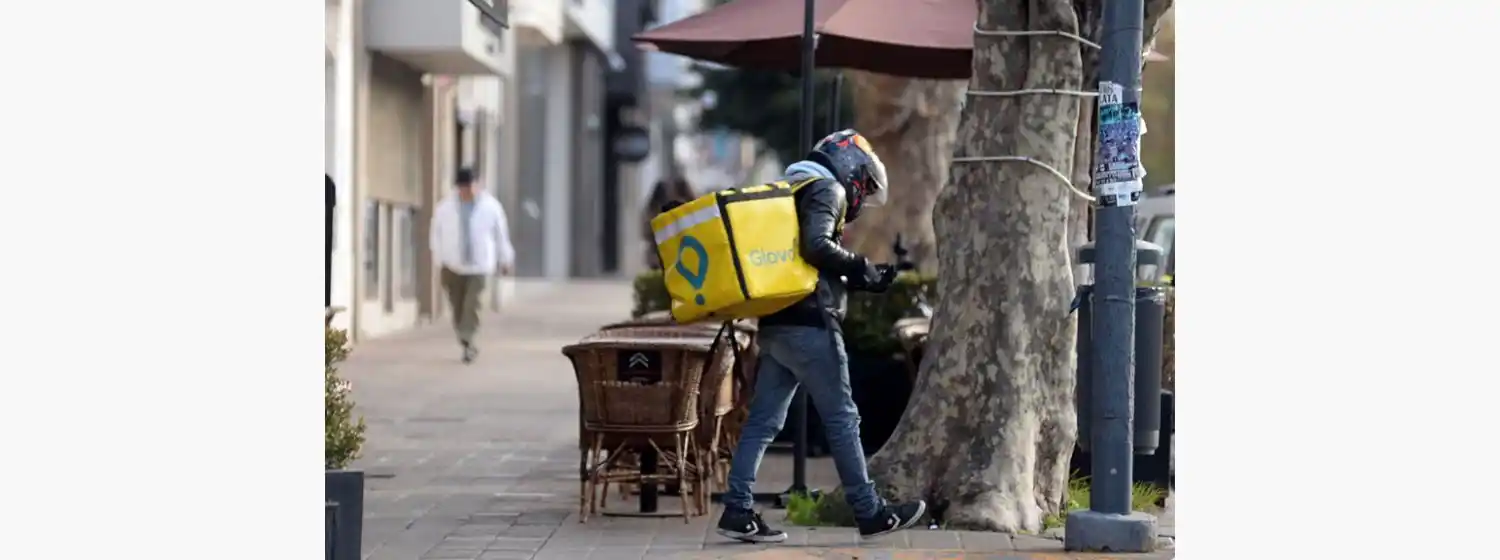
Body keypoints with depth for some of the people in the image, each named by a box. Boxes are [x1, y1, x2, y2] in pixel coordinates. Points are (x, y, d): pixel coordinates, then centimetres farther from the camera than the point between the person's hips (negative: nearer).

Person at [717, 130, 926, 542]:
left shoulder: (795, 192, 24)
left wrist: (861, 281, 20)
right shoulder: (827, 190, -4)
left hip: (775, 324, 9)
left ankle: (738, 511, -1)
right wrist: (861, 268, -9)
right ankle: (870, 513, 6)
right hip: (809, 325, -9)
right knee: (842, 420, -1)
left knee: (763, 421, 5)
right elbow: (816, 246, -21)